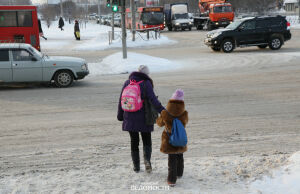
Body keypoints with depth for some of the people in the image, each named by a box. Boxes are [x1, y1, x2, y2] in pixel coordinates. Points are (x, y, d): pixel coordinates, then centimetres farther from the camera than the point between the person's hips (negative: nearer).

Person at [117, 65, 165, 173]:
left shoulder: (127, 83, 4)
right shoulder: (146, 83, -9)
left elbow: (121, 100, 7)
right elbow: (153, 99, -19)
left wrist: (120, 116, 16)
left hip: (130, 119, 3)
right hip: (144, 119, -3)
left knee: (134, 141, 14)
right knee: (146, 140, 12)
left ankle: (136, 166, 16)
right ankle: (147, 160, -12)